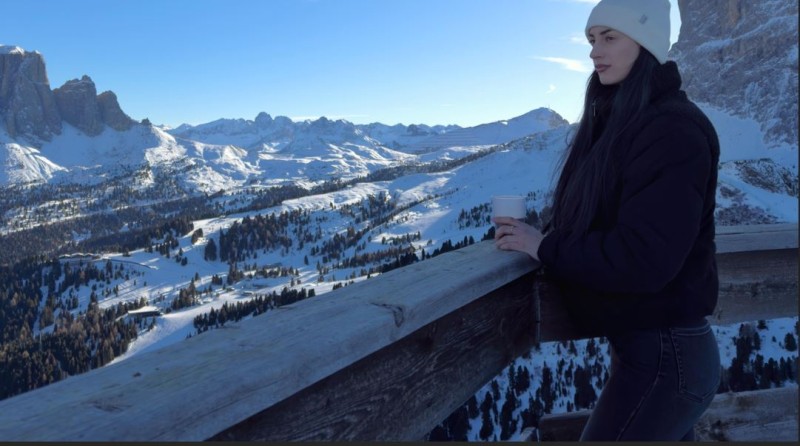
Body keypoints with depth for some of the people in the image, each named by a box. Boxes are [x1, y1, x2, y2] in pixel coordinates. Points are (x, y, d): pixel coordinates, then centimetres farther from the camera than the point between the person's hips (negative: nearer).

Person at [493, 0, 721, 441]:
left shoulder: (672, 129, -19)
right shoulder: (620, 120, 8)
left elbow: (642, 259, -27)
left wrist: (545, 248, -18)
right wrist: (534, 234, -5)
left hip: (663, 351, -9)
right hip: (643, 342, 9)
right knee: (666, 437, 24)